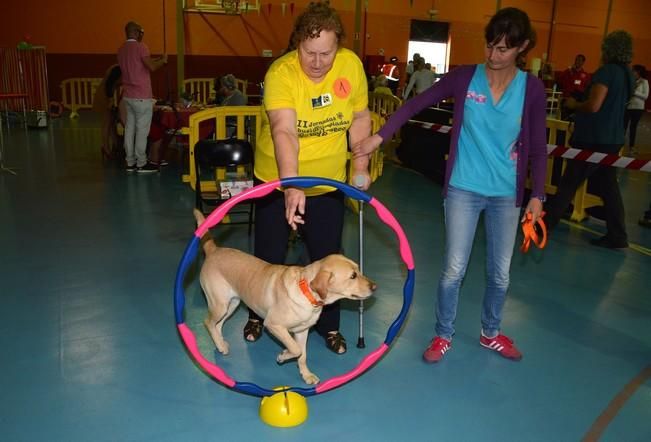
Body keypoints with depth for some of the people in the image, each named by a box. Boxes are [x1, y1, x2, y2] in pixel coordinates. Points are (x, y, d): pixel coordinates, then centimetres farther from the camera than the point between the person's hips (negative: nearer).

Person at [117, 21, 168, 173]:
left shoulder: (122, 49, 14)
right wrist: (162, 60, -3)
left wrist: (155, 61, 26)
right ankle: (141, 164, 1)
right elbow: (151, 67, -21)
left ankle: (130, 162, 12)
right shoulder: (140, 47, -11)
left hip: (128, 96, 8)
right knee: (142, 130, -3)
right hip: (142, 96, -8)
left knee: (130, 129, 8)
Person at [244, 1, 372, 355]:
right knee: (269, 256, 11)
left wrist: (361, 167, -1)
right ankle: (258, 315, 37)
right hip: (278, 180, -2)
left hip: (328, 183, 3)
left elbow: (360, 117, 1)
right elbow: (283, 131, -38)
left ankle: (328, 324, 31)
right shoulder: (281, 73, -25)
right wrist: (291, 185, -50)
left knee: (327, 258, 11)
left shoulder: (351, 64, -12)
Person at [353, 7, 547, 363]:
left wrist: (537, 195, -1)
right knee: (454, 269, 2)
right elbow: (415, 105, -5)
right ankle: (443, 335, 24)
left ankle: (490, 333, 36)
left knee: (500, 272, 13)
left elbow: (537, 147, 1)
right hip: (463, 189, -1)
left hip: (506, 194, 2)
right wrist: (379, 137, -14)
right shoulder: (464, 78, -7)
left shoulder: (531, 89, -5)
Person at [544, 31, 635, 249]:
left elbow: (593, 106, -24)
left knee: (569, 183, 1)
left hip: (594, 139, -8)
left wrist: (573, 104, -6)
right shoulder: (628, 76, 11)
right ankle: (617, 236, 13)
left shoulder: (606, 71, -15)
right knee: (608, 186, 10)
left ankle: (545, 223, 11)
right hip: (613, 139, 8)